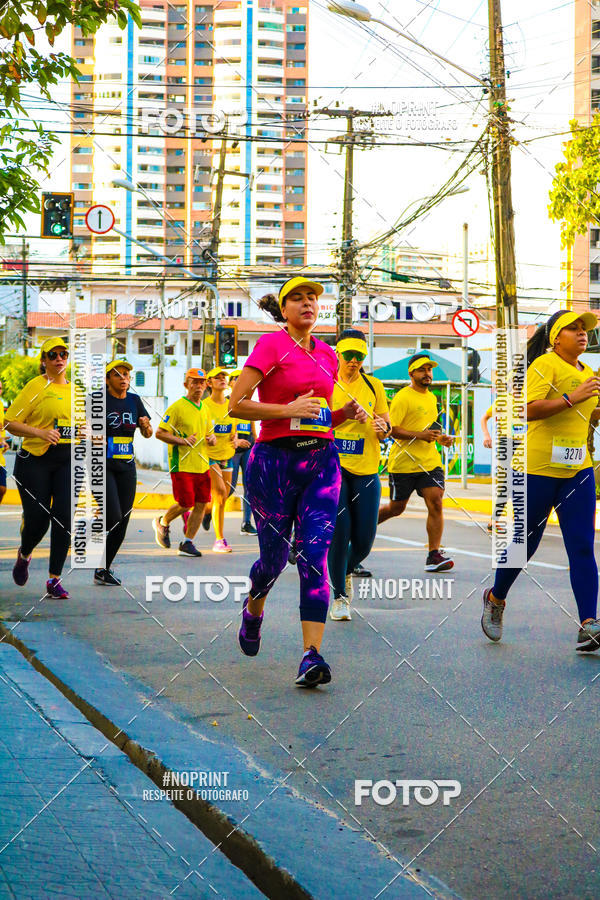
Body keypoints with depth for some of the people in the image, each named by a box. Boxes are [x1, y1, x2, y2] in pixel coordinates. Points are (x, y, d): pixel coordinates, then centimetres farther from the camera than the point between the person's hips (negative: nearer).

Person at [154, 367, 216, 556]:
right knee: (185, 504, -6)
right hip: (182, 465, -7)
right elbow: (160, 433, -11)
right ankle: (163, 523, 24)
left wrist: (212, 439, 2)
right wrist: (183, 441, -20)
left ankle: (187, 543, 13)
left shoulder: (205, 409, 14)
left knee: (201, 504, 2)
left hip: (202, 465, 7)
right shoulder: (177, 407, -8)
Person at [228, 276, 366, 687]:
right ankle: (253, 609, 41)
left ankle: (312, 654, -14)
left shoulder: (328, 354, 14)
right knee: (275, 556, 6)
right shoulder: (271, 345, -3)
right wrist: (288, 409, -17)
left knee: (315, 555, -10)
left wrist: (347, 413, 6)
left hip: (321, 460, 4)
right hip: (274, 460, -4)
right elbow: (236, 405, -9)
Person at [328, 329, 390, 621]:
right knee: (338, 530, -13)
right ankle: (339, 596, 3)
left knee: (364, 539, -1)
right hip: (332, 466, -2)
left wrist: (383, 428, -12)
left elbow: (386, 428, 11)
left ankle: (346, 571, 34)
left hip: (366, 470, 2)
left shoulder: (374, 386, 8)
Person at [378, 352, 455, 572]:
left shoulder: (431, 398, 15)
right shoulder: (403, 398, -10)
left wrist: (440, 438, 11)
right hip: (403, 463, -6)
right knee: (396, 508, 7)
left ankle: (434, 556, -10)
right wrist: (420, 435, -24)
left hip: (429, 461, 6)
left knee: (435, 503, -11)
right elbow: (390, 429, -16)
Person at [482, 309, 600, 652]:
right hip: (539, 468, -6)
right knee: (526, 542, 7)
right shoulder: (545, 364, -9)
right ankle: (496, 599, 32)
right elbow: (529, 409, -22)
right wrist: (572, 398, -27)